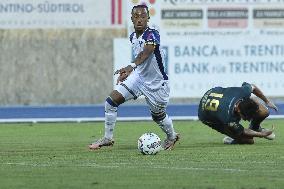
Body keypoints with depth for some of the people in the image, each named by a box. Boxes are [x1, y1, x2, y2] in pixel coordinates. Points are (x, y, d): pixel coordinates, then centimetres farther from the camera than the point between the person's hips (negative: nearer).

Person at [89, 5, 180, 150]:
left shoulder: (152, 34, -26)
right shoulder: (133, 37, -1)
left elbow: (145, 53, -46)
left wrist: (131, 66, -62)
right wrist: (127, 72, 14)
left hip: (157, 83, -6)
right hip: (138, 77, 6)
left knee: (158, 116, 13)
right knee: (111, 101, -9)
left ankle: (172, 136, 45)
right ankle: (107, 138, 3)